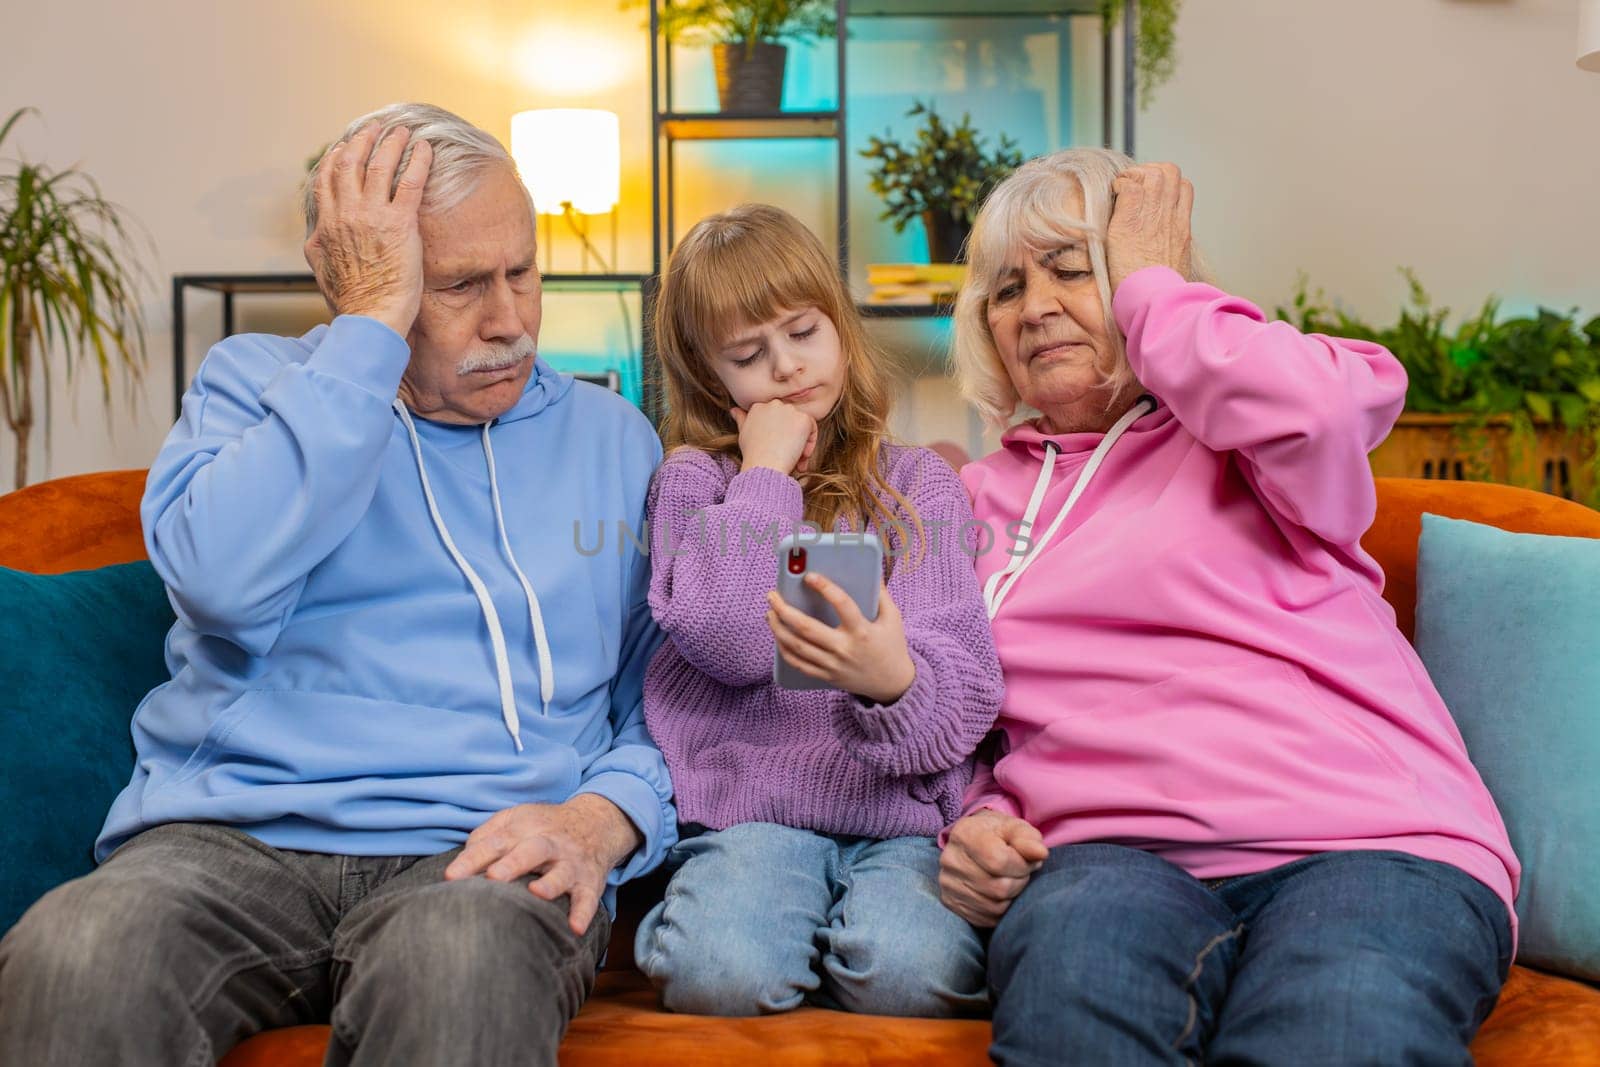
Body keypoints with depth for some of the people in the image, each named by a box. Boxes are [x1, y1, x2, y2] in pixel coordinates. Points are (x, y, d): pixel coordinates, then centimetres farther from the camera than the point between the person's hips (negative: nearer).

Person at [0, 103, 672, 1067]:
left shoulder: (610, 438, 15)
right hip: (231, 835, 1)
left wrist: (604, 818, -11)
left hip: (481, 852, 0)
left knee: (464, 962, -37)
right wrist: (374, 322, -8)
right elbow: (223, 579, -11)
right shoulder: (255, 383, 13)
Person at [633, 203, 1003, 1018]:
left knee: (913, 970, -29)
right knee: (721, 970, -31)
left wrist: (896, 684, -27)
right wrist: (768, 474, -1)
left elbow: (969, 682, -3)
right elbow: (730, 643, -8)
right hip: (751, 813, -1)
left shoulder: (919, 483, 10)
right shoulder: (695, 478, 9)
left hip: (898, 811, 1)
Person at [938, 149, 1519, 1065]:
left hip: (1362, 843, -2)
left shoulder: (1230, 426, 13)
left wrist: (1146, 284, 2)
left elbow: (1318, 409, -15)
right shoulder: (982, 496, 25)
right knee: (1075, 988, -36)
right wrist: (980, 825, 4)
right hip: (1112, 857, 3)